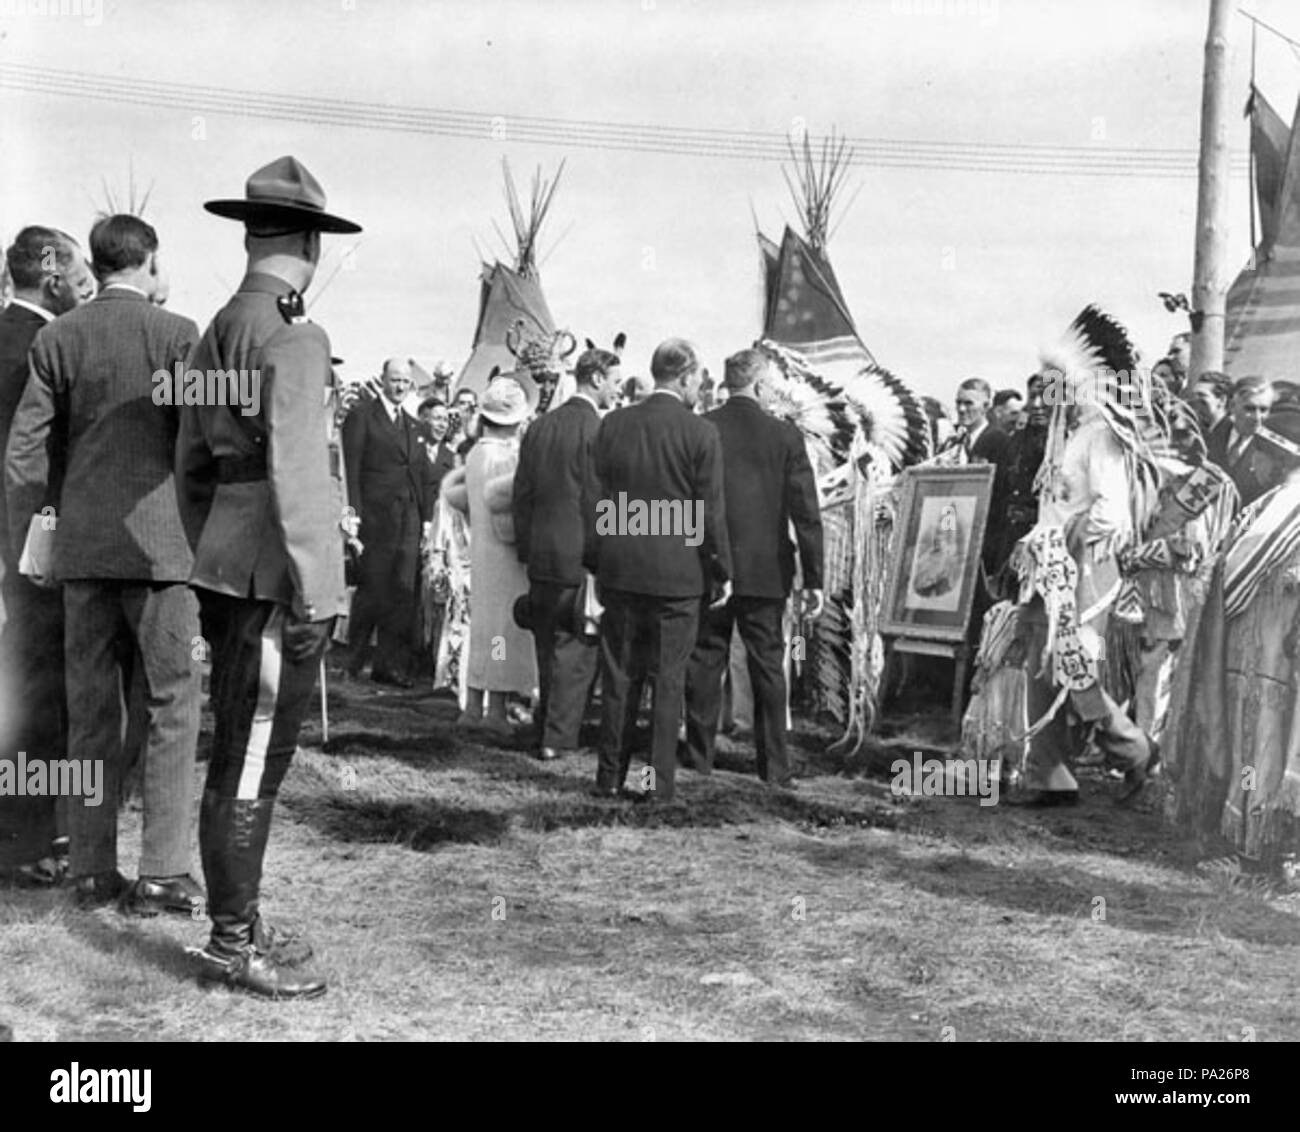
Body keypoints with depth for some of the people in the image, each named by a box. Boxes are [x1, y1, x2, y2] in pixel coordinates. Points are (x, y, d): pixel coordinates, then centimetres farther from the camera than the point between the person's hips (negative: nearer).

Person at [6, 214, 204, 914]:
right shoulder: (176, 334, -5)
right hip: (158, 541, -4)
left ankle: (92, 870, 16)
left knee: (90, 710, 11)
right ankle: (161, 874, 1)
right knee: (172, 705, 3)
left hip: (81, 545, 4)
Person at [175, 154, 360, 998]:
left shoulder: (217, 333, 15)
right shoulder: (294, 338, -13)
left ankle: (241, 923, 26)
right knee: (250, 763, -2)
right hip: (272, 574, -9)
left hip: (226, 571, 9)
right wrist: (312, 594, -19)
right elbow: (297, 472, -20)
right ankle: (233, 944, 7)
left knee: (242, 757, 16)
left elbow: (192, 464, 20)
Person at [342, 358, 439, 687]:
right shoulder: (361, 417, 1)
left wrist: (427, 517, 8)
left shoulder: (416, 427, 20)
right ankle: (350, 662, 11)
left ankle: (391, 665, 6)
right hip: (375, 520, -5)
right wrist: (355, 515, -13)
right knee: (371, 592, -2)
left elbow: (426, 477, 19)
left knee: (404, 593, 1)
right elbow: (351, 471, -6)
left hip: (409, 523, 5)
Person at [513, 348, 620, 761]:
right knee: (576, 649, 2)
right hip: (580, 556, -6)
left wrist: (525, 549, 17)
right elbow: (598, 499, -14)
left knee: (548, 647, 16)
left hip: (540, 556, 6)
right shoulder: (597, 430, -13)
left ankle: (546, 732, 23)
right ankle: (557, 737, 2)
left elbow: (522, 493, 11)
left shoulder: (538, 426, 7)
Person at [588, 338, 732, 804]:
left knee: (618, 676, 11)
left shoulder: (613, 424, 2)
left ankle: (610, 776, 15)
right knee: (667, 679, 5)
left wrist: (595, 563, 16)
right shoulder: (701, 433, -8)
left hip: (619, 569, 3)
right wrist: (721, 572, 4)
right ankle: (659, 779, 7)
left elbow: (596, 499, 8)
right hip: (677, 573, -3)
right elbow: (710, 512, -6)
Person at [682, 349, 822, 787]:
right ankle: (775, 770, 10)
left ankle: (700, 761, 14)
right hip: (765, 570, 0)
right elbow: (806, 512, -5)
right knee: (768, 666, 7)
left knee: (705, 663, 9)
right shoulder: (785, 435, -5)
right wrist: (814, 578, 0)